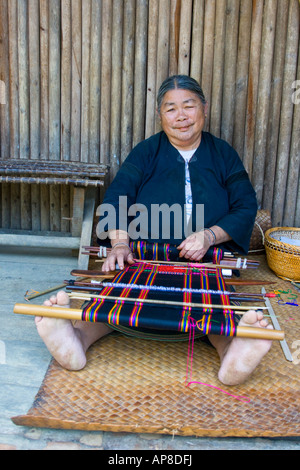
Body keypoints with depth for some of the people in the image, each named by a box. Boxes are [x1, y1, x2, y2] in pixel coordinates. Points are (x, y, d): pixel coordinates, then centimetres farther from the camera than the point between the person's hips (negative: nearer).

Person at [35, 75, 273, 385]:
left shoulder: (223, 154, 13)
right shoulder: (146, 151, 10)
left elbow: (246, 208, 6)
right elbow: (117, 196, -3)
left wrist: (210, 236, -14)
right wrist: (120, 243, -22)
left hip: (208, 259, 0)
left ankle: (231, 351, -55)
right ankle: (79, 335, -50)